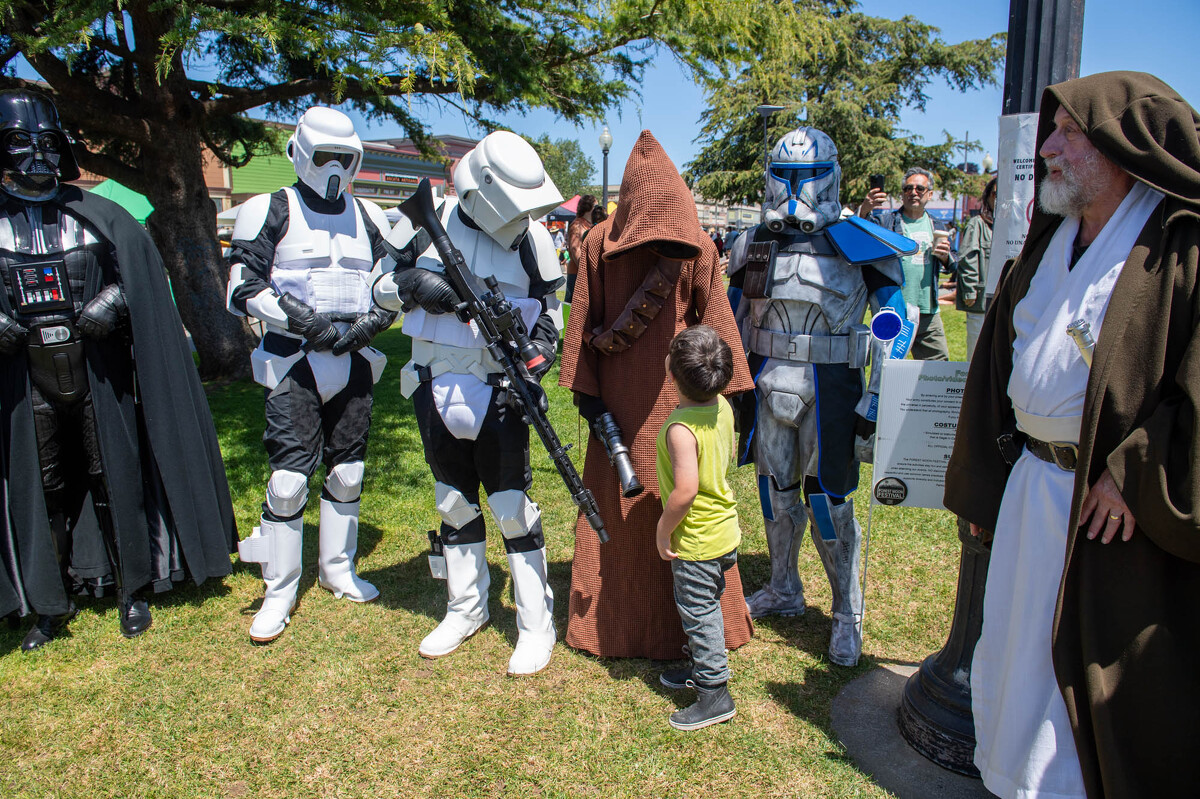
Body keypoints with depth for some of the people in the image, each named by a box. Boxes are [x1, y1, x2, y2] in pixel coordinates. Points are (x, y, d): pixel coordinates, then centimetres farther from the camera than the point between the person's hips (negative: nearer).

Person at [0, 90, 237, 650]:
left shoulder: (97, 216, 2)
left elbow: (142, 275, 5)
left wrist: (110, 302, -14)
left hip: (97, 372, -1)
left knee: (115, 481, 5)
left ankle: (132, 589, 21)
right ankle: (50, 602, 25)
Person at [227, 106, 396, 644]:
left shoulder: (369, 218, 12)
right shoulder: (269, 212, 0)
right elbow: (243, 291, -7)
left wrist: (362, 327, -6)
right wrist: (303, 319, -19)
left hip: (354, 361, 4)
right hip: (294, 364, -4)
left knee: (347, 472, 11)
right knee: (288, 479, -7)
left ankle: (337, 569, 29)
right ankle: (279, 592, 9)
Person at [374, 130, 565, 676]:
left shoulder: (533, 240, -4)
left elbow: (548, 311, 5)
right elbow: (382, 285, 6)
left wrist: (538, 357, -13)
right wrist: (413, 284, -16)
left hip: (499, 389, -2)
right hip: (436, 384, 3)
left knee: (512, 506, -3)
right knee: (454, 501, 14)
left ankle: (536, 623, 13)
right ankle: (466, 609, 33)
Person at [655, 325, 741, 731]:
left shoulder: (680, 427, -29)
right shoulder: (722, 407, -3)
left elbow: (685, 490, -31)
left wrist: (663, 528, -16)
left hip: (697, 540, -9)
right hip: (724, 528, 9)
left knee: (698, 611, 6)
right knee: (703, 607, 25)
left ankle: (715, 694, 18)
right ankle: (704, 667, 43)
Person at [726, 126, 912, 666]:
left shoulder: (857, 244, -5)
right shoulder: (755, 245, 8)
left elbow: (894, 322, -5)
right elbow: (732, 319, 16)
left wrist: (878, 399, -10)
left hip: (828, 386, -4)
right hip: (767, 384, 5)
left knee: (828, 499, 0)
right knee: (776, 491, 14)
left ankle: (848, 614, 19)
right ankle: (784, 591, 35)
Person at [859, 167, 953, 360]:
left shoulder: (935, 226, 17)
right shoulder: (887, 221, 2)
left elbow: (951, 267, 23)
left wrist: (945, 256, -1)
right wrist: (864, 210, -35)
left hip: (929, 312, 5)